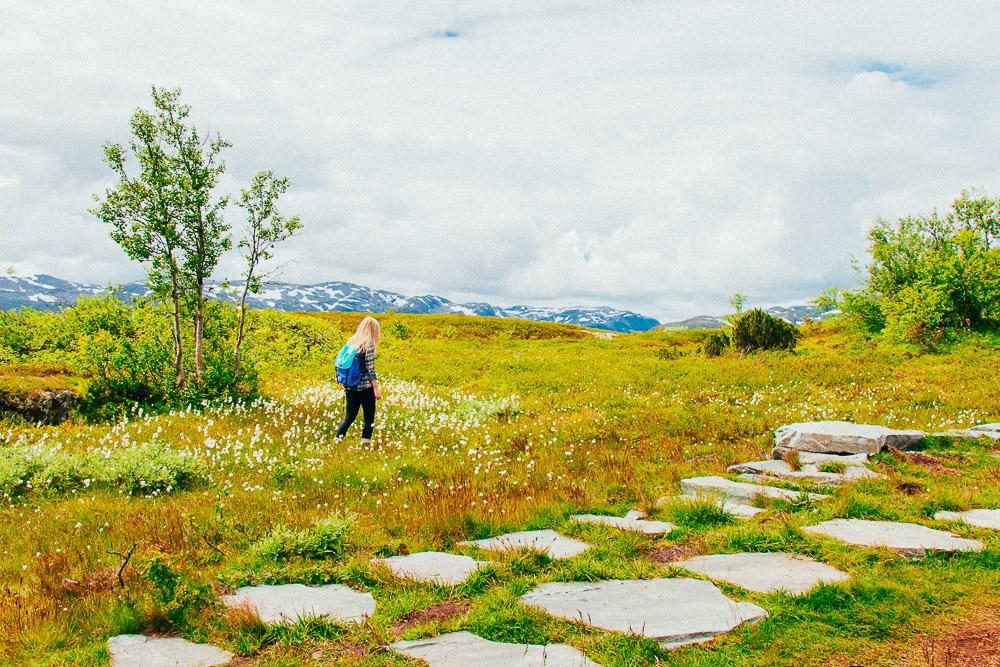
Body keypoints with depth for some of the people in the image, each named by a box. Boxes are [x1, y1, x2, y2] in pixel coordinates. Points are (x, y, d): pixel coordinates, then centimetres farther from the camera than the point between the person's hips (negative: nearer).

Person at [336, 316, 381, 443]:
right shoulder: (368, 344, -12)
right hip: (365, 387, -6)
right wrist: (376, 388, -11)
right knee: (369, 418, 8)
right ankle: (365, 442, 7)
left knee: (349, 417, 14)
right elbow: (370, 368, -14)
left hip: (350, 386, 6)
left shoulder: (351, 340, 8)